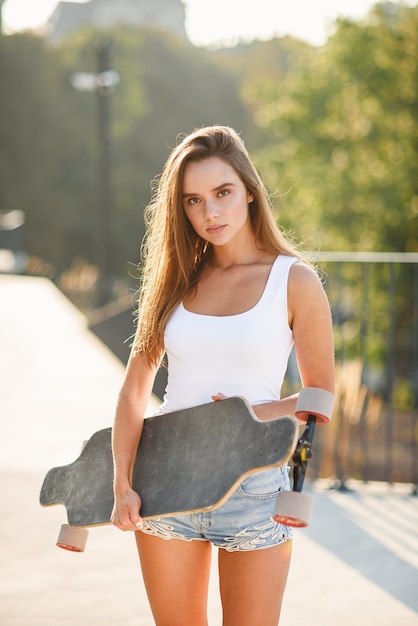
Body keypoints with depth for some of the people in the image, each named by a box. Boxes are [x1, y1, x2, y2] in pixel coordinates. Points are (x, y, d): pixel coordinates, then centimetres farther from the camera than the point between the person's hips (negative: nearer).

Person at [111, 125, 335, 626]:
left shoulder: (295, 282, -4)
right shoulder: (177, 279, 5)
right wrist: (122, 486, -6)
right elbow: (134, 389, 3)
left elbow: (321, 397, 1)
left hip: (253, 485, -3)